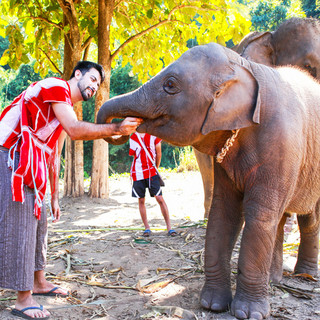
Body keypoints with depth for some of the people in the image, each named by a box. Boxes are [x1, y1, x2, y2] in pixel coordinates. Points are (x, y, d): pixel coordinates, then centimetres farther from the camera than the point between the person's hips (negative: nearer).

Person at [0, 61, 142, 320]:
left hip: (28, 167, 10)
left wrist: (55, 196, 20)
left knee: (38, 222, 14)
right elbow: (75, 131, -24)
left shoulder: (67, 111, 20)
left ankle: (39, 282, 28)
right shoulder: (55, 87, -9)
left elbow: (54, 157, 21)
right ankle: (23, 299, -4)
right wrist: (116, 129, -27)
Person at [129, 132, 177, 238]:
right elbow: (133, 155, 11)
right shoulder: (133, 138, 5)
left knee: (160, 199, -7)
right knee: (141, 201, 5)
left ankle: (169, 228, -1)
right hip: (138, 173, 2)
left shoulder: (154, 136, -1)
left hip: (151, 172, -2)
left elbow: (158, 154, 7)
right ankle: (147, 228, 15)